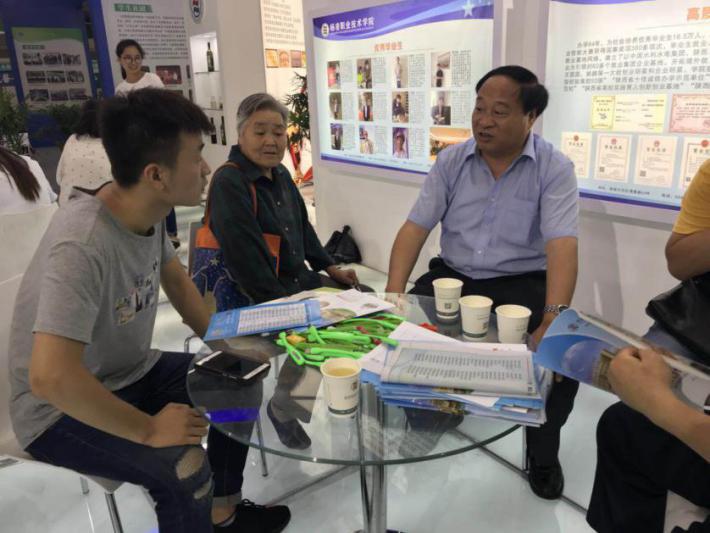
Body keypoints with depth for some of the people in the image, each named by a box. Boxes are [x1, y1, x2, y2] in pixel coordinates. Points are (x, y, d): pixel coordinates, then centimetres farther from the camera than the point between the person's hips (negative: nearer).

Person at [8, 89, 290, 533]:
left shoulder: (147, 212, -8)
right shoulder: (83, 244, -34)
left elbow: (176, 279, 9)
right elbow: (50, 378, -39)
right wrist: (148, 429, -28)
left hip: (131, 374, 8)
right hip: (62, 410, -8)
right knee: (186, 471, -28)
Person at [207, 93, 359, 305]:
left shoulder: (281, 173, 10)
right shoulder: (228, 184, -18)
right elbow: (246, 259, -24)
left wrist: (331, 268, 17)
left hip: (302, 280, 9)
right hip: (259, 299, -8)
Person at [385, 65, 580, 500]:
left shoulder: (555, 169, -8)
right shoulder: (450, 161, 1)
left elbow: (562, 244, -19)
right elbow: (416, 227, -4)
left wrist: (555, 316, -35)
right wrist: (393, 294, -18)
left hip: (521, 284, -2)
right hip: (453, 277, 3)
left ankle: (543, 452, 5)